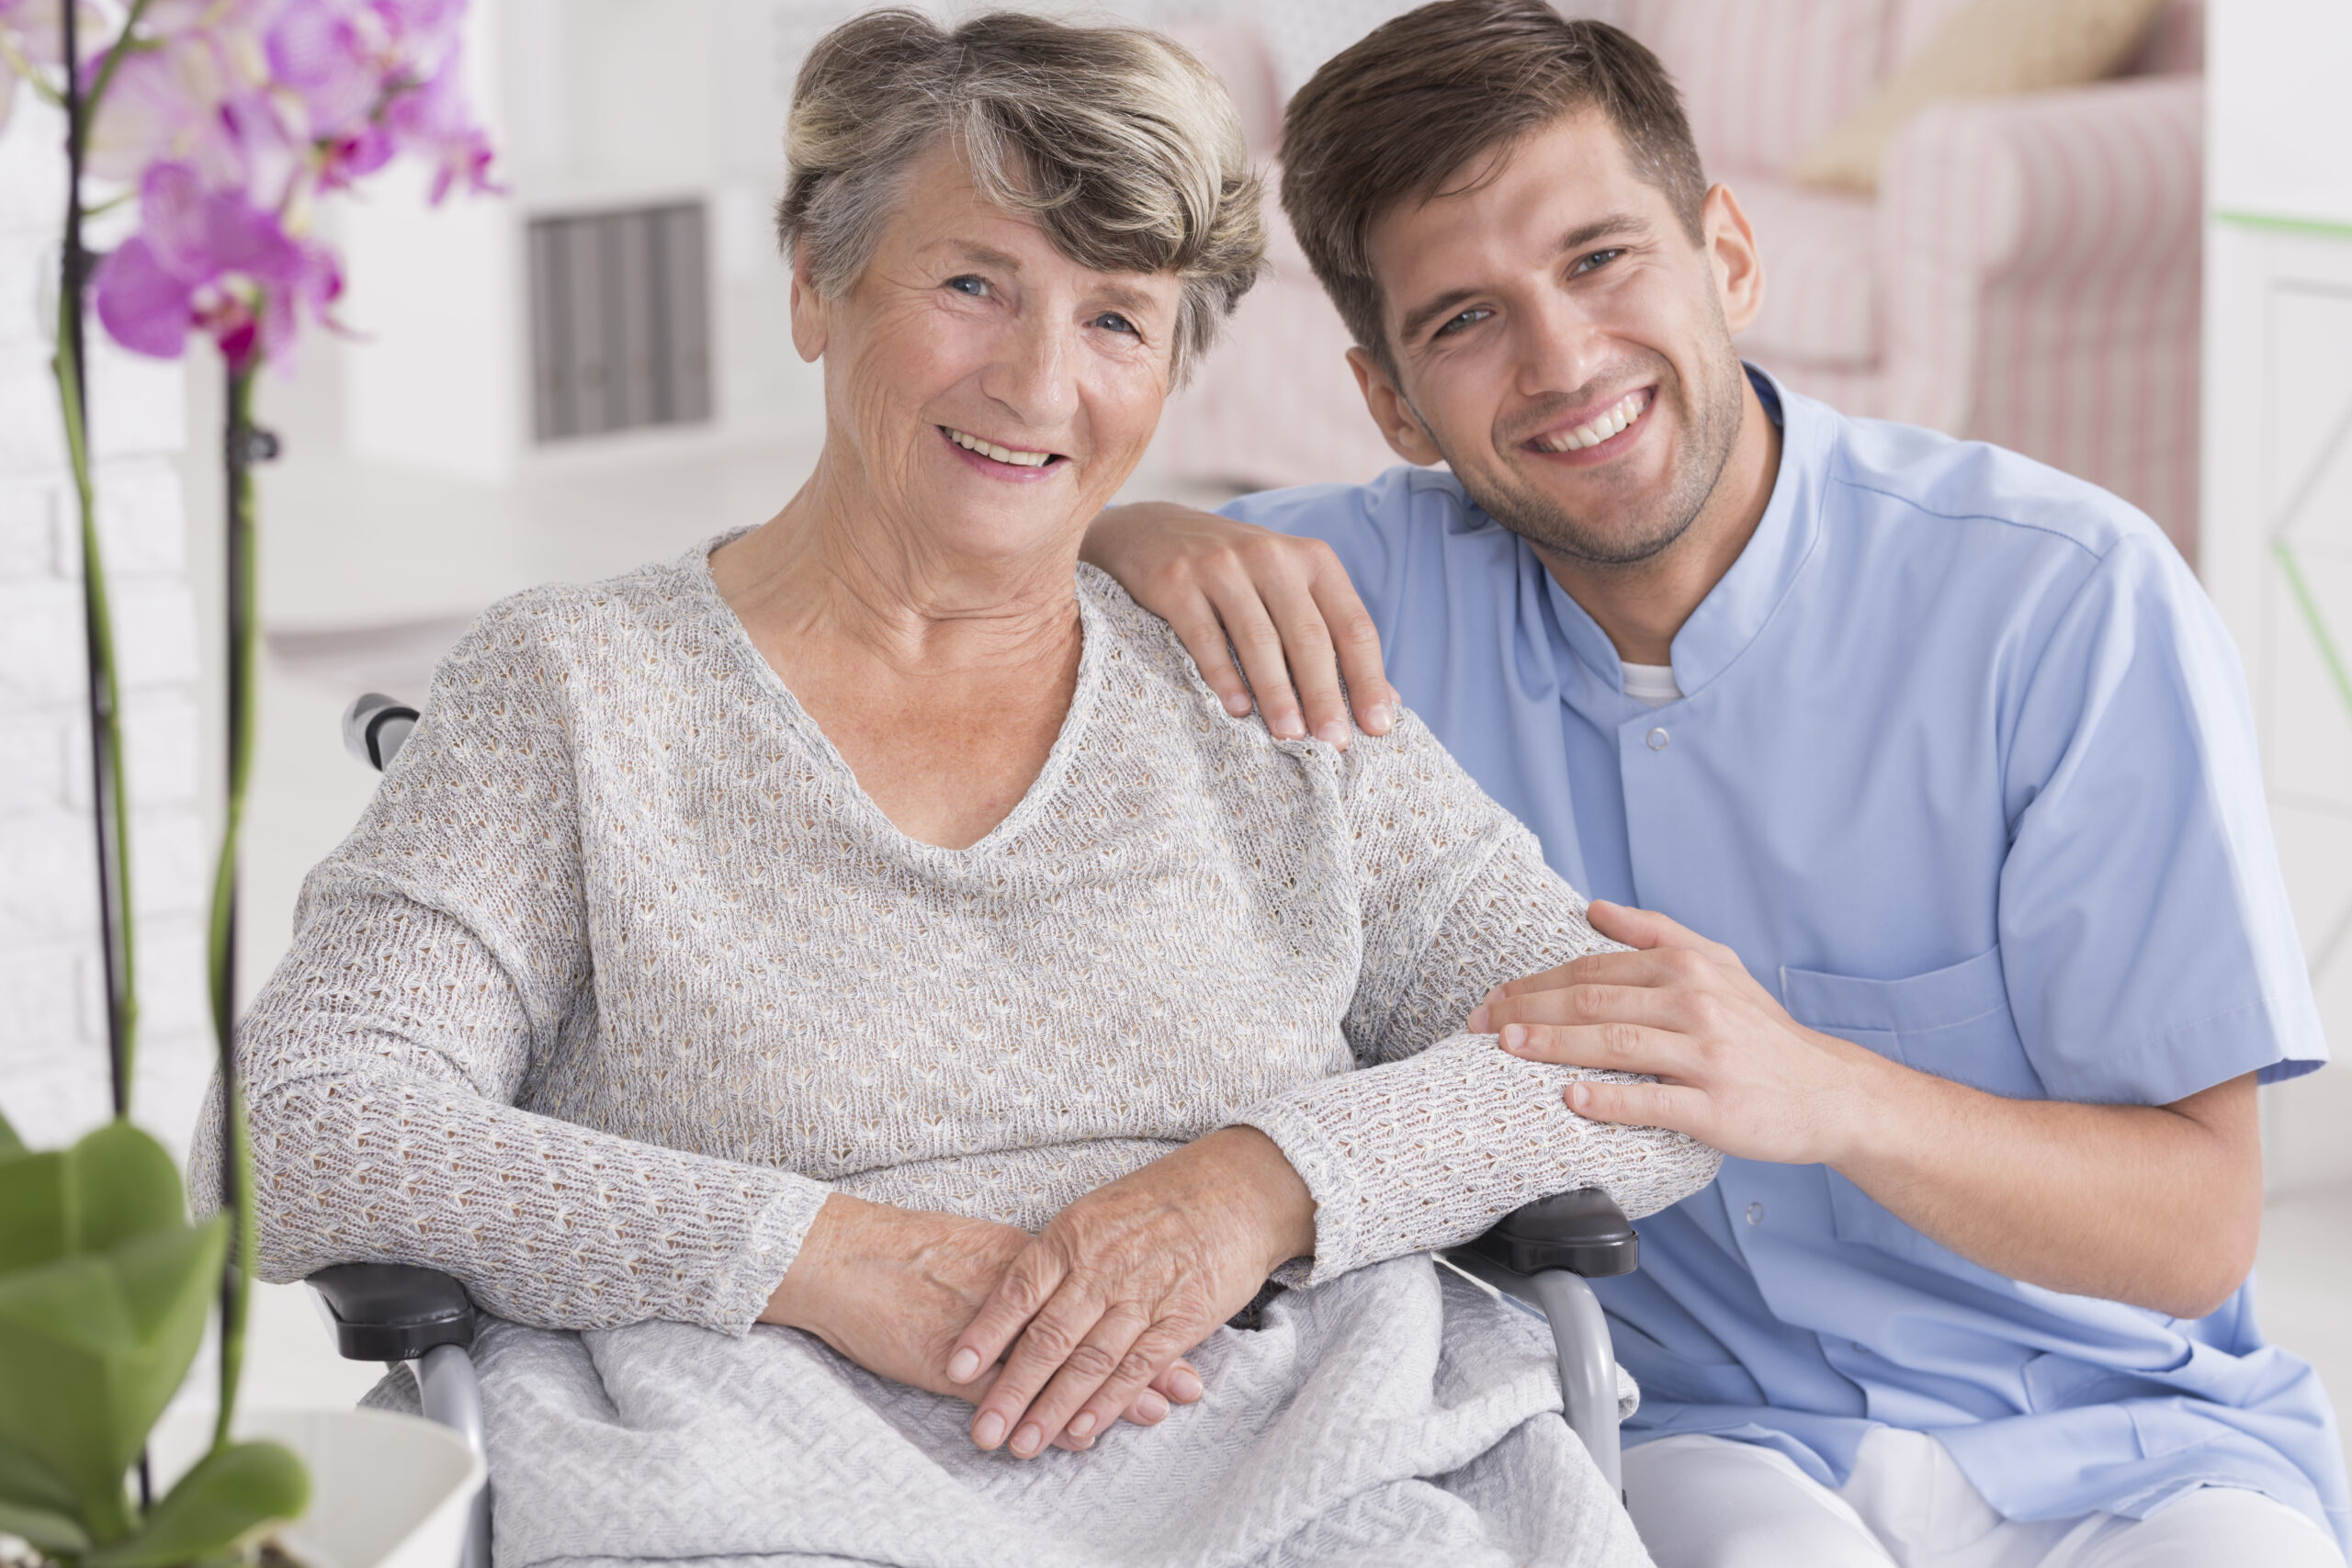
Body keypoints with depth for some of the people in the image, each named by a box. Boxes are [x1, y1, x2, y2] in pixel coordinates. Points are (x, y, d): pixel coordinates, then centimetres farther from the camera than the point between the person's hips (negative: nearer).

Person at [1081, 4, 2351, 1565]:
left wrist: (1827, 1095, -30)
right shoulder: (1394, 587, -1)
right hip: (1686, 1431, 1)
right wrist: (1146, 541, -17)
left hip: (2117, 1438, -1)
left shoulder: (2072, 600, -12)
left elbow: (2198, 1227, -12)